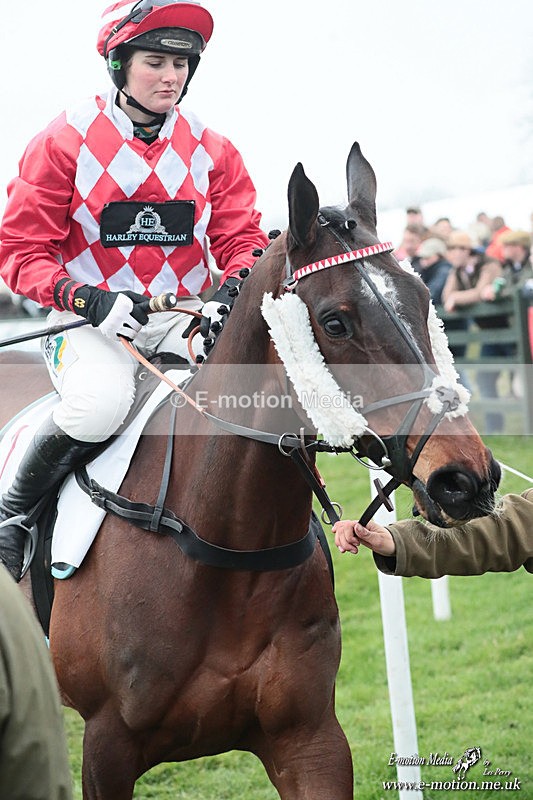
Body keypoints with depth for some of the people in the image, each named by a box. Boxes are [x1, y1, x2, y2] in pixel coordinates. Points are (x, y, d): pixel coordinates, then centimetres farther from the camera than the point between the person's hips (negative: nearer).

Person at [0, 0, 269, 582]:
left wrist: (235, 287, -18)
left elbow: (242, 236, 7)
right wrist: (88, 298, -22)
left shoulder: (212, 150, 8)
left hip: (185, 315, 4)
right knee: (101, 402, -37)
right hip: (88, 317, -4)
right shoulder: (64, 142, -3)